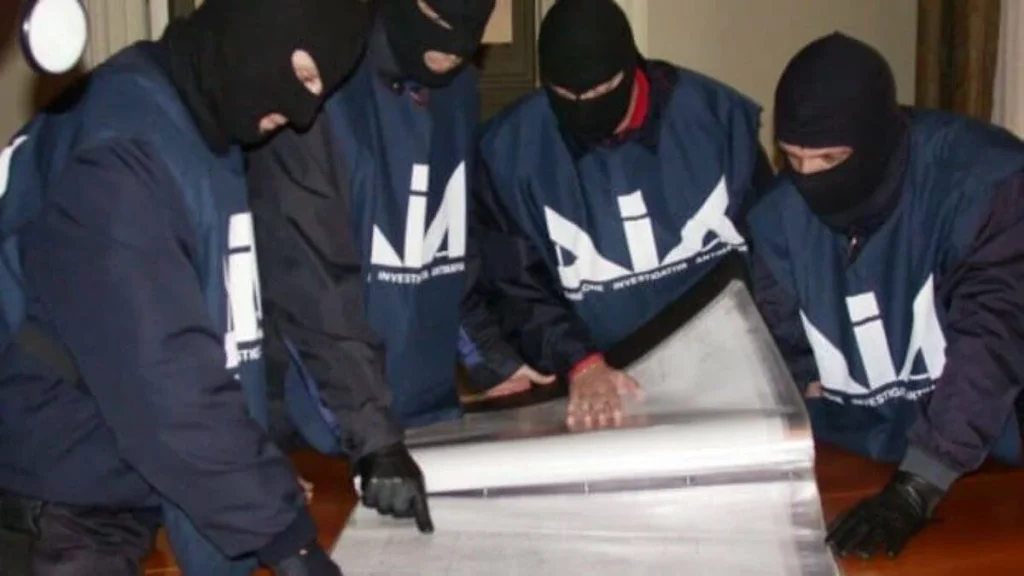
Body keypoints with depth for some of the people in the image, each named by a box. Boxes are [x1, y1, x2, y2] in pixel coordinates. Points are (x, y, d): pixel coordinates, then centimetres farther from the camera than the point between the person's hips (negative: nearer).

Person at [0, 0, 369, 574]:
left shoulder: (201, 137, 6)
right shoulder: (119, 154, -24)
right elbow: (164, 382, -30)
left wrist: (266, 477, 8)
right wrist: (282, 530, -27)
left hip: (139, 499, 9)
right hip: (67, 515, -9)